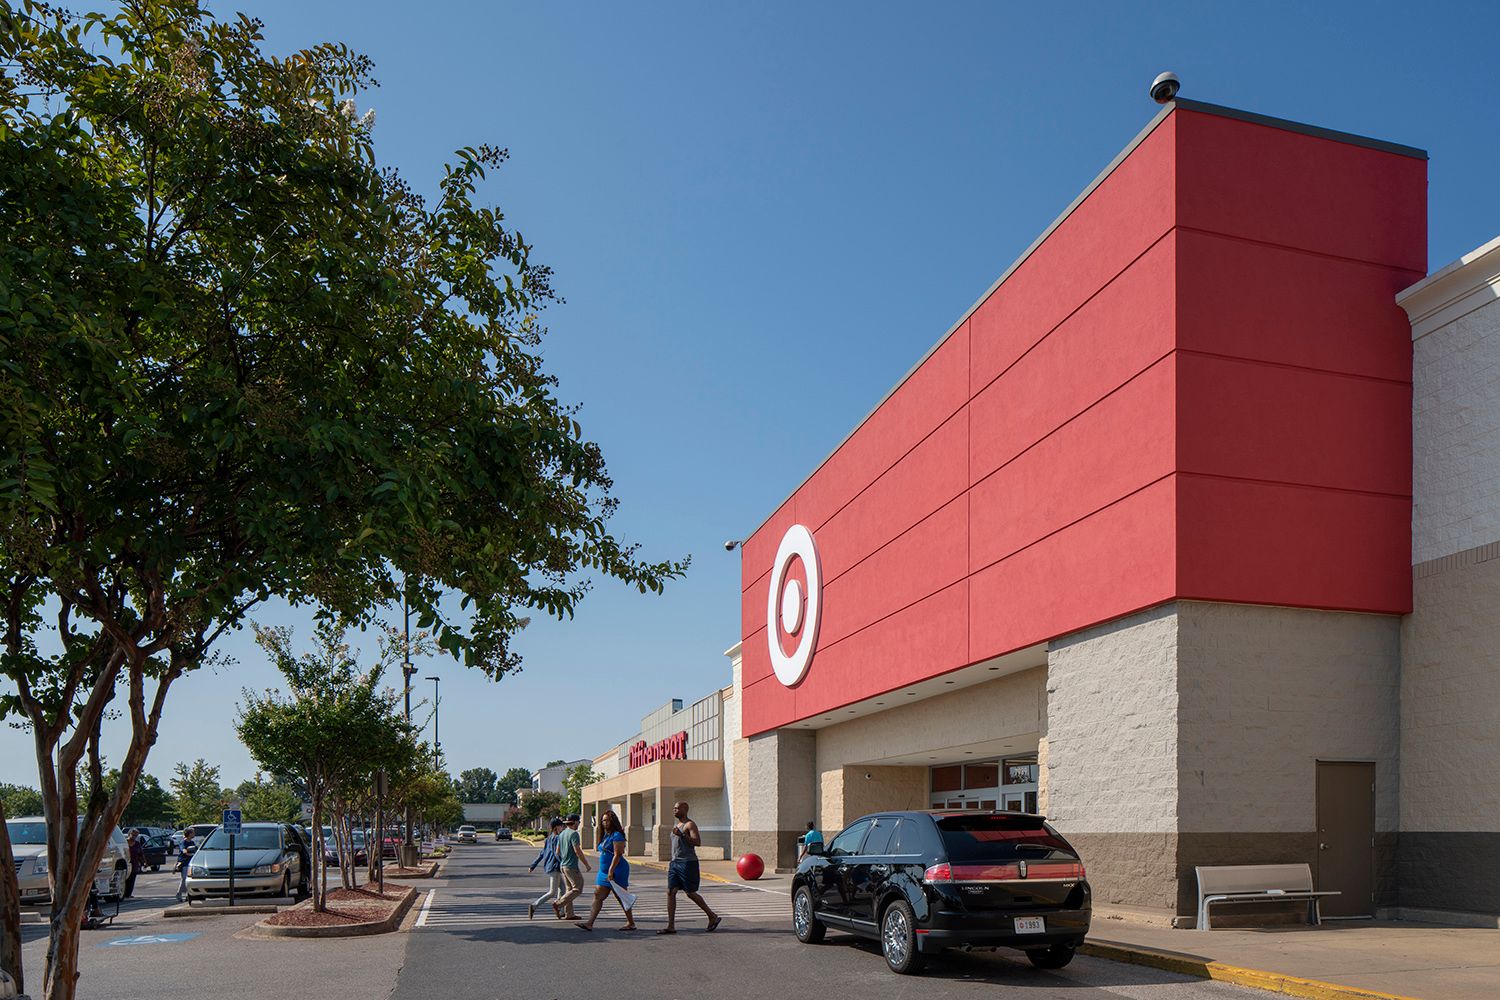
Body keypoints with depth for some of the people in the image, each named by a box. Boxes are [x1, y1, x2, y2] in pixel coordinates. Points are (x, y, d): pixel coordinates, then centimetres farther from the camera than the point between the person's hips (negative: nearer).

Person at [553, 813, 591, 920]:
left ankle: (569, 914, 12)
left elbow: (557, 852, 17)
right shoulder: (574, 834, -14)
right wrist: (586, 864, -12)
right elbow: (578, 851, -19)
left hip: (563, 866, 9)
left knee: (569, 889, 12)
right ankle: (558, 904, -13)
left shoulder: (562, 834, 13)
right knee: (577, 889, -5)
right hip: (571, 866, -9)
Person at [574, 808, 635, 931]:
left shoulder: (617, 835, -13)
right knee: (598, 896, 2)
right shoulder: (605, 836, 14)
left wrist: (611, 871, -24)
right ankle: (589, 923, 0)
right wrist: (608, 871, 18)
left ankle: (631, 923, 12)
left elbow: (617, 855, -19)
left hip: (617, 871, -9)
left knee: (621, 897, 0)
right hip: (604, 871, 9)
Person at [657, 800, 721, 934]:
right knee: (670, 892, -2)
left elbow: (697, 842, -21)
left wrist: (681, 835, -28)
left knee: (691, 893, -4)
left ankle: (712, 916, 13)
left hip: (688, 863, -8)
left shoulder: (690, 825, -9)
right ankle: (671, 926, -3)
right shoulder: (676, 825, 18)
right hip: (675, 863, 8)